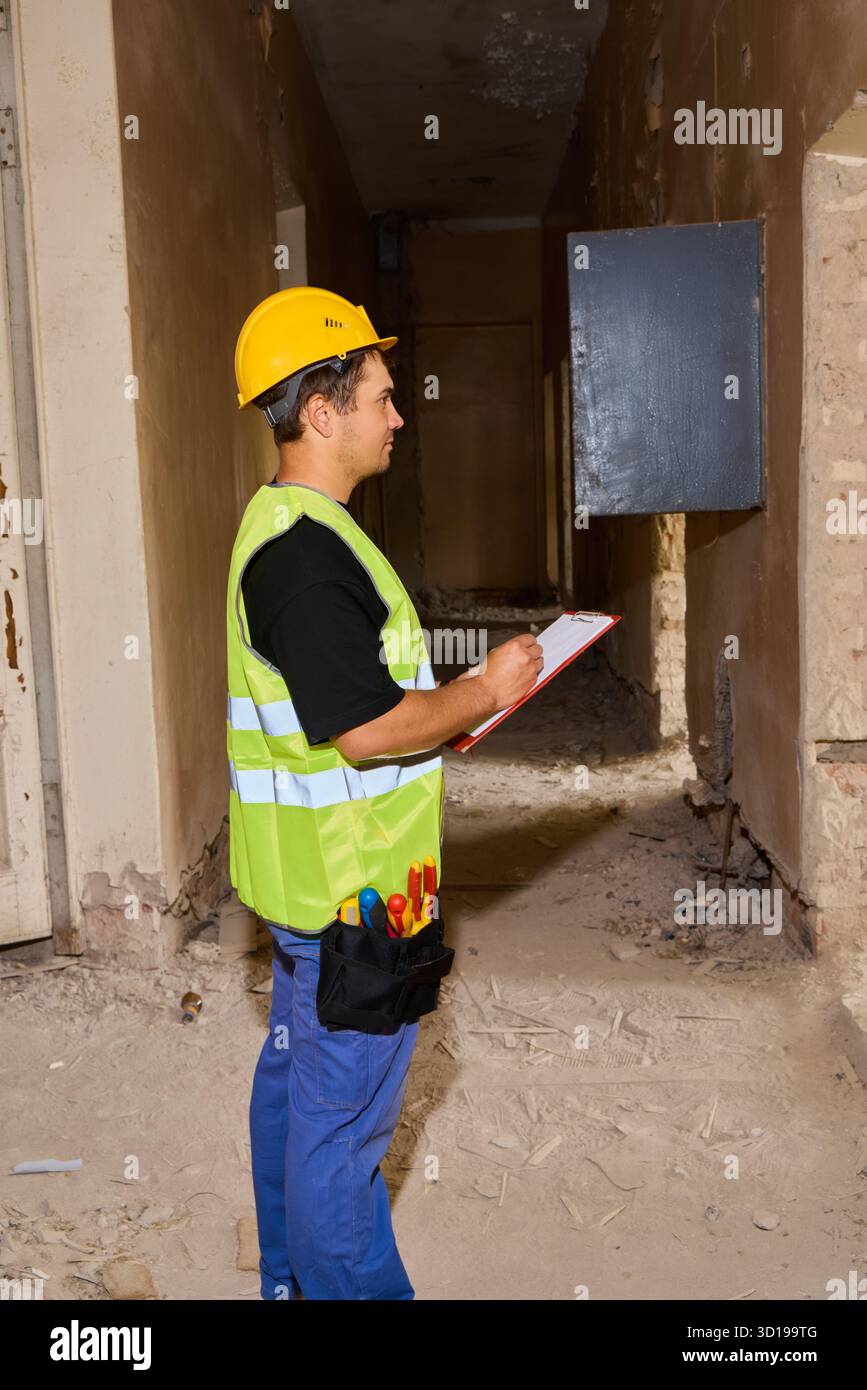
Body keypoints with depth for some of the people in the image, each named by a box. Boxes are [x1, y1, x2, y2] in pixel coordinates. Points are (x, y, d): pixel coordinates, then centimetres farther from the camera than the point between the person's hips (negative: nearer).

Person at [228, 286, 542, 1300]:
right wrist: (484, 693, -13)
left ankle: (292, 1271, 39)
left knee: (295, 1076, 22)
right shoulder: (308, 551, -23)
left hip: (307, 874, 11)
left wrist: (447, 709, 11)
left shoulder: (284, 528, 11)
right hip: (346, 884, -11)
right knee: (343, 1112, 5)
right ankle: (352, 1285, 23)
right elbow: (365, 729, -27)